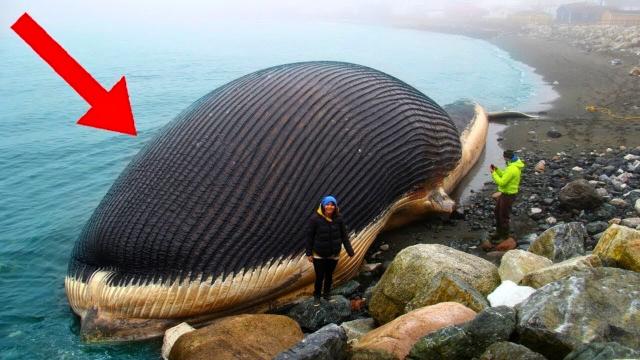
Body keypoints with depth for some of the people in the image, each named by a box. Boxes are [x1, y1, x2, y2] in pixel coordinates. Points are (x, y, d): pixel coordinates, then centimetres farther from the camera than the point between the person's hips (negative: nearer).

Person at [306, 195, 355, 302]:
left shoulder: (339, 218, -9)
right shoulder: (315, 218, -17)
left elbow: (344, 235, -2)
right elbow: (310, 236, -10)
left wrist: (350, 250, -7)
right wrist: (309, 253, -8)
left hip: (334, 254, 2)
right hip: (319, 254, -2)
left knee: (329, 275, 17)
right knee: (319, 276, 7)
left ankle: (326, 294, 39)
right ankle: (317, 295, 32)